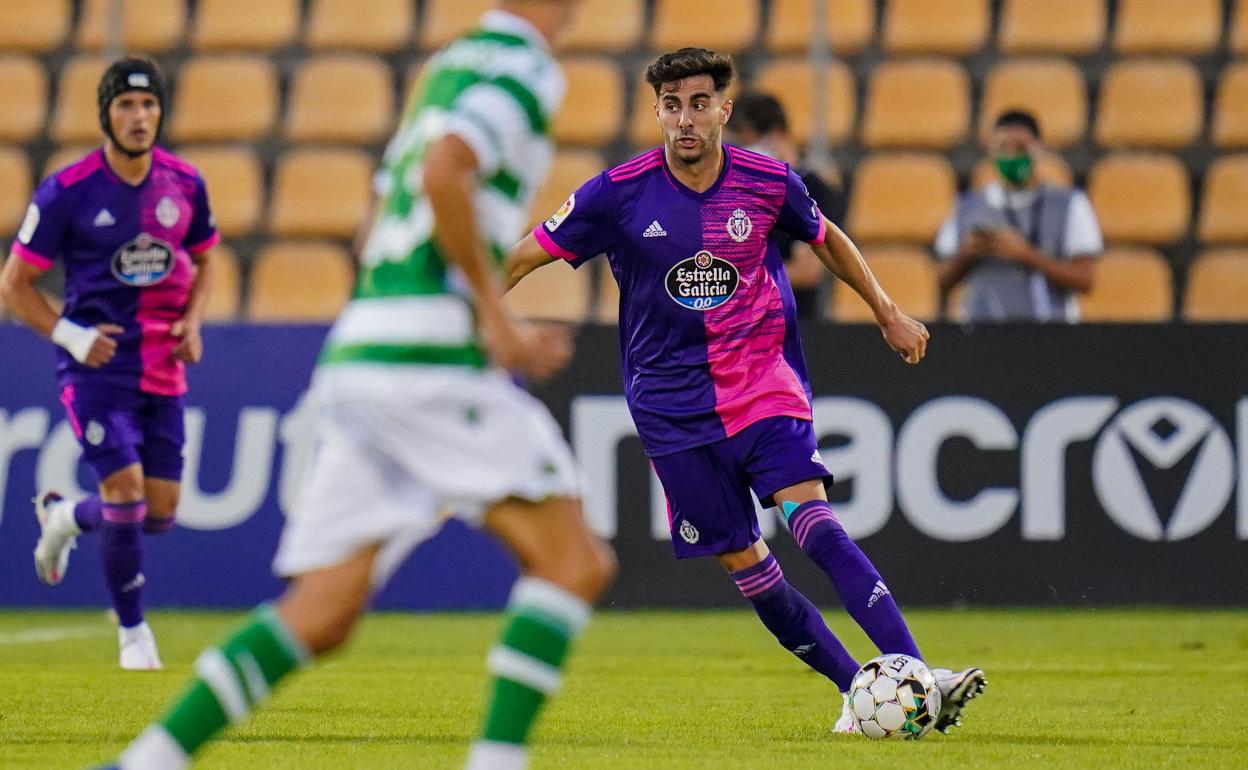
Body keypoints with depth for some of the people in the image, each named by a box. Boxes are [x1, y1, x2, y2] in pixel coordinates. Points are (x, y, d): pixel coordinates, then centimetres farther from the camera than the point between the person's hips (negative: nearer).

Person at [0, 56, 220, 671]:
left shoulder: (184, 184, 1)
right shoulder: (66, 193, -11)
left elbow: (203, 260, 19)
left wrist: (192, 320, 0)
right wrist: (68, 335, -18)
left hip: (163, 368, 5)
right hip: (96, 366, -5)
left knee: (160, 514, 5)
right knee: (125, 493, -15)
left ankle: (63, 517, 37)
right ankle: (132, 632, 4)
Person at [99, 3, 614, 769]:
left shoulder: (449, 66, 23)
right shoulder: (521, 71, -4)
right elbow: (443, 174, -22)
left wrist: (499, 330, 27)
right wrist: (496, 314, -14)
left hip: (358, 359, 8)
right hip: (428, 359, -8)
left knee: (319, 616, 5)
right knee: (573, 563, -3)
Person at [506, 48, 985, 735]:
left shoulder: (767, 182, -3)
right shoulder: (620, 192, -8)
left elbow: (825, 239, 18)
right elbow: (524, 255, -1)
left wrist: (889, 315, 21)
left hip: (761, 381, -1)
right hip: (671, 405, 1)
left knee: (815, 526, -21)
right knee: (744, 563, -2)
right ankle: (857, 692, 8)